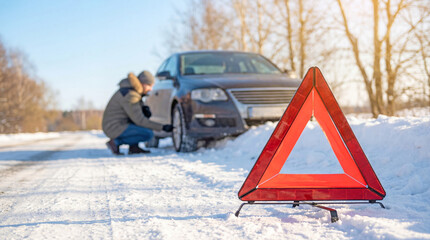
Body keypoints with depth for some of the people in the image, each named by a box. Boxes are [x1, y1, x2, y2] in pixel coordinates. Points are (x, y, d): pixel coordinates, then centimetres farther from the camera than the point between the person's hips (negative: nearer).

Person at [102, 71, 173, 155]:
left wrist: (145, 108, -5)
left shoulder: (132, 88, 4)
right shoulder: (129, 96, -24)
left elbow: (139, 105, 20)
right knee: (149, 134, -18)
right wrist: (162, 127, -20)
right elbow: (140, 120, -23)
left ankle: (133, 147, 7)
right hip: (115, 128, -10)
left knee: (146, 112, 12)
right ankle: (116, 142, -5)